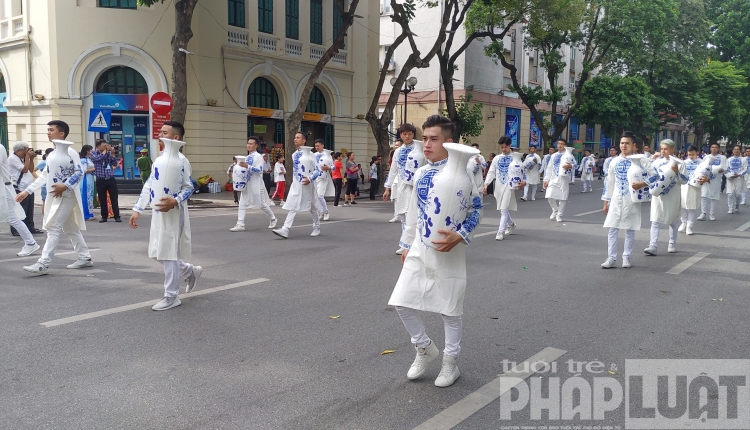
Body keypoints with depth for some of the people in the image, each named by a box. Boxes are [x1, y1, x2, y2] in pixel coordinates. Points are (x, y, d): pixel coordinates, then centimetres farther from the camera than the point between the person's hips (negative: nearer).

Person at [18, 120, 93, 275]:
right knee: (70, 228, 12)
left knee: (53, 228, -11)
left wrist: (65, 186, -24)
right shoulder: (52, 154, 16)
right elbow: (44, 176, 15)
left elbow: (80, 172, -14)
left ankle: (43, 263, -12)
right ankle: (85, 258, 20)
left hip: (66, 196, -9)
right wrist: (27, 191, 10)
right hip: (56, 196, 9)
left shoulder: (69, 152, -10)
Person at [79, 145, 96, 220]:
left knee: (90, 196, 12)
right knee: (86, 197, -5)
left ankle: (90, 213, 18)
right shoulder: (84, 160, -14)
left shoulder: (88, 159, 15)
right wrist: (94, 169, -10)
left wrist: (93, 169, 1)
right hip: (86, 180, -10)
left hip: (90, 180, 10)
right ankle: (87, 215, 0)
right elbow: (85, 170, -19)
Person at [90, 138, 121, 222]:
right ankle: (104, 217, 15)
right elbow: (97, 158, -18)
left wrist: (112, 154, -7)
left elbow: (115, 164, 3)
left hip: (111, 179, 1)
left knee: (114, 199, -1)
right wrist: (105, 151, -10)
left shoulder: (109, 153, 7)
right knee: (102, 200, 5)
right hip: (101, 180, -1)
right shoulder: (93, 153, 3)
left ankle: (117, 216, 2)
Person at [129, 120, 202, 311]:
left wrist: (175, 201, -31)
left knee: (169, 254, -2)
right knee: (159, 253, 14)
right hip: (158, 212, 9)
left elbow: (189, 187, -13)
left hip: (173, 213, -9)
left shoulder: (180, 160, -11)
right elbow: (148, 186, 15)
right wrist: (137, 210, 12)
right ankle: (190, 271, 33)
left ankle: (171, 296, 8)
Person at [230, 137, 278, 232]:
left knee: (262, 204, 5)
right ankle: (240, 224, -4)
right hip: (246, 184, 7)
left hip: (256, 185, -7)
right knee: (242, 204, -2)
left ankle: (272, 219, 26)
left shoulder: (258, 156, -8)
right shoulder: (247, 157, 15)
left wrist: (247, 166, -27)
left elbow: (259, 170, -20)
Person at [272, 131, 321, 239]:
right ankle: (285, 230, -13)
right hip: (295, 185, 5)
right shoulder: (294, 155, 10)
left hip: (306, 185, -5)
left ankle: (316, 228, 26)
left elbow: (318, 170, -11)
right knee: (292, 207, -4)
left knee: (312, 208, 10)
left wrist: (310, 179, -25)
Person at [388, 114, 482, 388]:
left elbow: (476, 211, -7)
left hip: (448, 252, -5)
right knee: (402, 302, 3)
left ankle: (450, 362, 26)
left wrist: (459, 236, -22)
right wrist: (407, 245, 18)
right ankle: (425, 348, 27)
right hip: (420, 250, 6)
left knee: (450, 309, 6)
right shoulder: (420, 174, 7)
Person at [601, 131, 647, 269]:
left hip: (632, 201, -3)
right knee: (612, 229, 0)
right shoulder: (614, 162, 8)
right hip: (616, 200, 3)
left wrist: (641, 184, -23)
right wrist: (606, 202, 10)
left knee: (630, 229, 6)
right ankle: (611, 258, 4)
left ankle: (626, 257, 15)